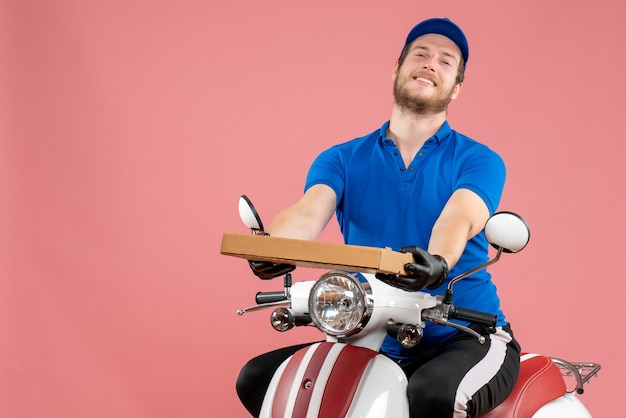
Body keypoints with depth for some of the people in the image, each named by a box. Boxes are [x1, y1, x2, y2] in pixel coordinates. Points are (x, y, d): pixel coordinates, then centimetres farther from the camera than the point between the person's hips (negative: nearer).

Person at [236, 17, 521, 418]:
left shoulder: (478, 160, 0)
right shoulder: (342, 159, 9)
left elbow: (459, 220, -21)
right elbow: (309, 211, -11)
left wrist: (437, 263, -46)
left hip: (466, 338, -4)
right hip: (373, 343, 4)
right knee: (258, 378, -10)